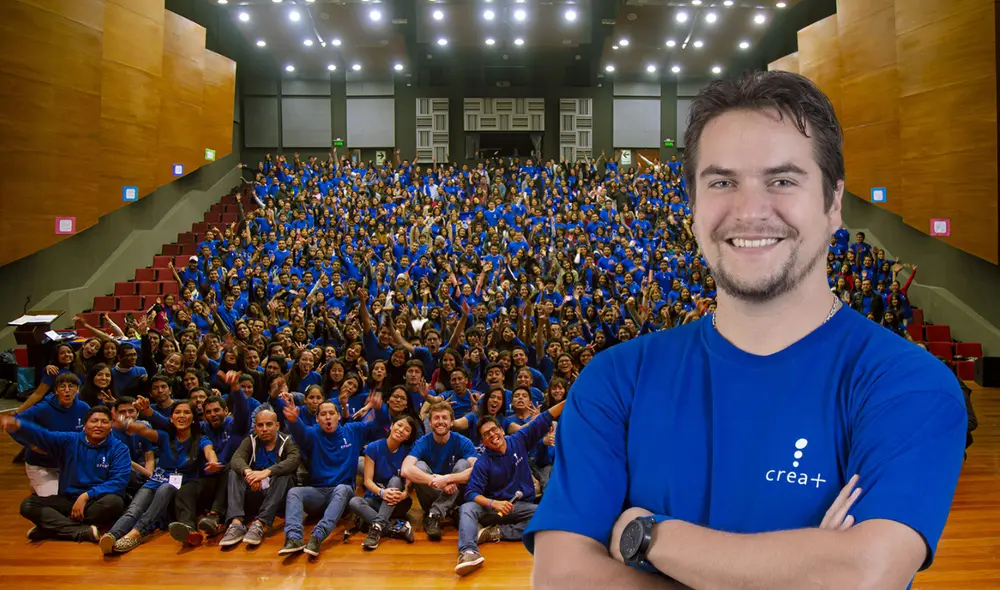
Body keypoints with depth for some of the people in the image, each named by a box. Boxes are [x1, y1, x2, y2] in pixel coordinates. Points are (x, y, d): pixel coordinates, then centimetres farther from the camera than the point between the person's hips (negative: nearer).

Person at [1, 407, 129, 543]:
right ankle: (83, 531, -34)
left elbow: (119, 481, -13)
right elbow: (40, 435, -13)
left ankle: (52, 526, -23)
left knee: (114, 502, -35)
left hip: (98, 503, -3)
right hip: (68, 500, 3)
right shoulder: (69, 441, 5)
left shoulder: (118, 449, -2)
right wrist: (16, 425, -33)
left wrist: (86, 496, -22)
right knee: (28, 504, -17)